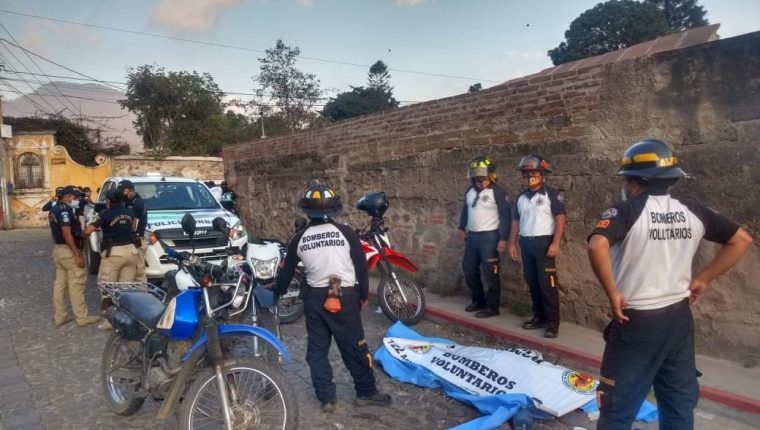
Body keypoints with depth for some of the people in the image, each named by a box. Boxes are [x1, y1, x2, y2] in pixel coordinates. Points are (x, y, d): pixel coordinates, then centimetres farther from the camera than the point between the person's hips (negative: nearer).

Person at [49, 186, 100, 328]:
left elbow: (55, 232, 19)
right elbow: (67, 234, -23)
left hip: (57, 250, 10)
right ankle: (82, 317, 1)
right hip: (69, 251, -10)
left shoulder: (53, 209, 14)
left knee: (60, 283, 13)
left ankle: (59, 316, 18)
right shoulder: (65, 209, -17)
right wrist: (78, 255, -23)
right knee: (76, 285, -4)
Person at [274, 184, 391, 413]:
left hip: (314, 298, 2)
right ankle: (366, 392, 22)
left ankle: (326, 397, 18)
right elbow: (361, 266, -4)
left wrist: (275, 292, 27)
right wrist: (364, 295, 10)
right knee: (355, 346, 10)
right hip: (345, 297, -2)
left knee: (317, 349, 15)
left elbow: (287, 272, 8)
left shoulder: (299, 239, 0)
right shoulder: (345, 233, -6)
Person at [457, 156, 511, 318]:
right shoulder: (470, 190, 10)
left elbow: (506, 216, -14)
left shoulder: (497, 192, -12)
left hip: (489, 237, -8)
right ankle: (478, 301, 28)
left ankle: (492, 307, 8)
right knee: (469, 270, 13)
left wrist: (503, 239, -17)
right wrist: (461, 228, 19)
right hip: (472, 236, 8)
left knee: (490, 273, -3)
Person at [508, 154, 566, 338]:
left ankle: (552, 322, 1)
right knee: (532, 283, 11)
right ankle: (539, 317, 22)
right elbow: (516, 220, 18)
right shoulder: (521, 197, 13)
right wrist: (512, 243, 12)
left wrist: (555, 243, -17)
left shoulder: (551, 193, -5)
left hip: (544, 242, -6)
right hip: (526, 243, 6)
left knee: (547, 284, -6)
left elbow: (561, 218, -10)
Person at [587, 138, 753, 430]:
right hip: (679, 318, 6)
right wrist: (702, 279, 11)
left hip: (636, 321, -5)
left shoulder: (626, 210, -14)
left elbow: (597, 246, -32)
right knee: (680, 405, 19)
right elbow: (741, 240, 12)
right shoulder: (692, 211, 3)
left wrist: (612, 293, -19)